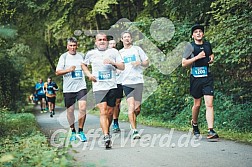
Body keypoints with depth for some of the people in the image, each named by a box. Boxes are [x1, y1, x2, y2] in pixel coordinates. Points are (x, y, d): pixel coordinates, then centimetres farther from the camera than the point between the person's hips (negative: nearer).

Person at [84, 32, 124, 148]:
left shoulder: (113, 52, 7)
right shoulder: (91, 54, 9)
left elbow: (122, 67, 3)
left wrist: (112, 62, -13)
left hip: (112, 86, 1)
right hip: (98, 87, -1)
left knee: (110, 112, 8)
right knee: (103, 112, -15)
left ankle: (107, 131, 30)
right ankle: (106, 137, -23)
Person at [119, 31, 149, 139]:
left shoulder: (137, 49, 12)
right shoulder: (120, 53, 15)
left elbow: (147, 63, 13)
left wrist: (140, 63, -7)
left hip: (138, 81, 0)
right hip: (126, 82, 0)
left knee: (137, 108, 2)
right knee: (131, 106, -13)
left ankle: (133, 122, 31)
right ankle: (134, 130, -12)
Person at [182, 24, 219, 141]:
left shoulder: (207, 45, 11)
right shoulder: (190, 47, -1)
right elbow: (183, 63, -7)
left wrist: (212, 58, 10)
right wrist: (197, 57, -15)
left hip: (207, 78, 2)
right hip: (196, 78, -2)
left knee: (209, 104, -10)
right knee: (197, 104, 10)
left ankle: (211, 131, -15)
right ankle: (194, 124, 37)